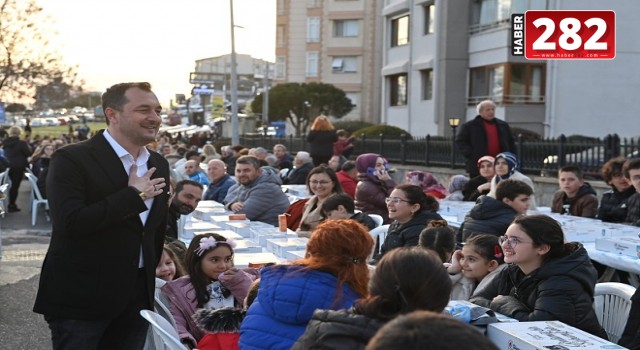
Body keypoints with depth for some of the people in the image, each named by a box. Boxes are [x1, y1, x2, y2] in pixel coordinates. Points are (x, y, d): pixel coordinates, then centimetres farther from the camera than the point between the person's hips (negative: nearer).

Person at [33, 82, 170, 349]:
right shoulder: (71, 159, -11)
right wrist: (134, 194, -18)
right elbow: (70, 222, -24)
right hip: (80, 299, -6)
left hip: (138, 297, 6)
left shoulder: (158, 164, 10)